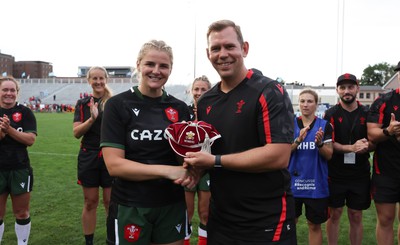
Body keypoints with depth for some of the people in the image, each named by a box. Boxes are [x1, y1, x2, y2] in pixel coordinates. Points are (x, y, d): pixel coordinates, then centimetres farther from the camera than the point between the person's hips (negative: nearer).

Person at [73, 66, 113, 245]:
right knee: (90, 202, 10)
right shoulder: (83, 104, 5)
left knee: (110, 202, 4)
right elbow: (76, 133, -4)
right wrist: (92, 119, -18)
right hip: (88, 157, 2)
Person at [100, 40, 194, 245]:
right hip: (129, 208, -3)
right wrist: (167, 170, -22)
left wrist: (191, 172, -12)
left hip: (172, 205, 4)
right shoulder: (118, 104, -8)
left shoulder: (180, 108, 3)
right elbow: (114, 164, -15)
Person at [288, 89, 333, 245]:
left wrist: (320, 143, -22)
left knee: (314, 225, 10)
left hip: (316, 183, 0)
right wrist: (298, 140, -21)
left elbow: (329, 155, -2)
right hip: (293, 182, 0)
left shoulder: (324, 125, 0)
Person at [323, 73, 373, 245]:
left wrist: (366, 146, -17)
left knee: (356, 217, 11)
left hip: (360, 174, 2)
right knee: (334, 215, 8)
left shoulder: (367, 113, 5)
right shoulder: (331, 114, -1)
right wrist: (352, 148, -22)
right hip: (335, 174, -1)